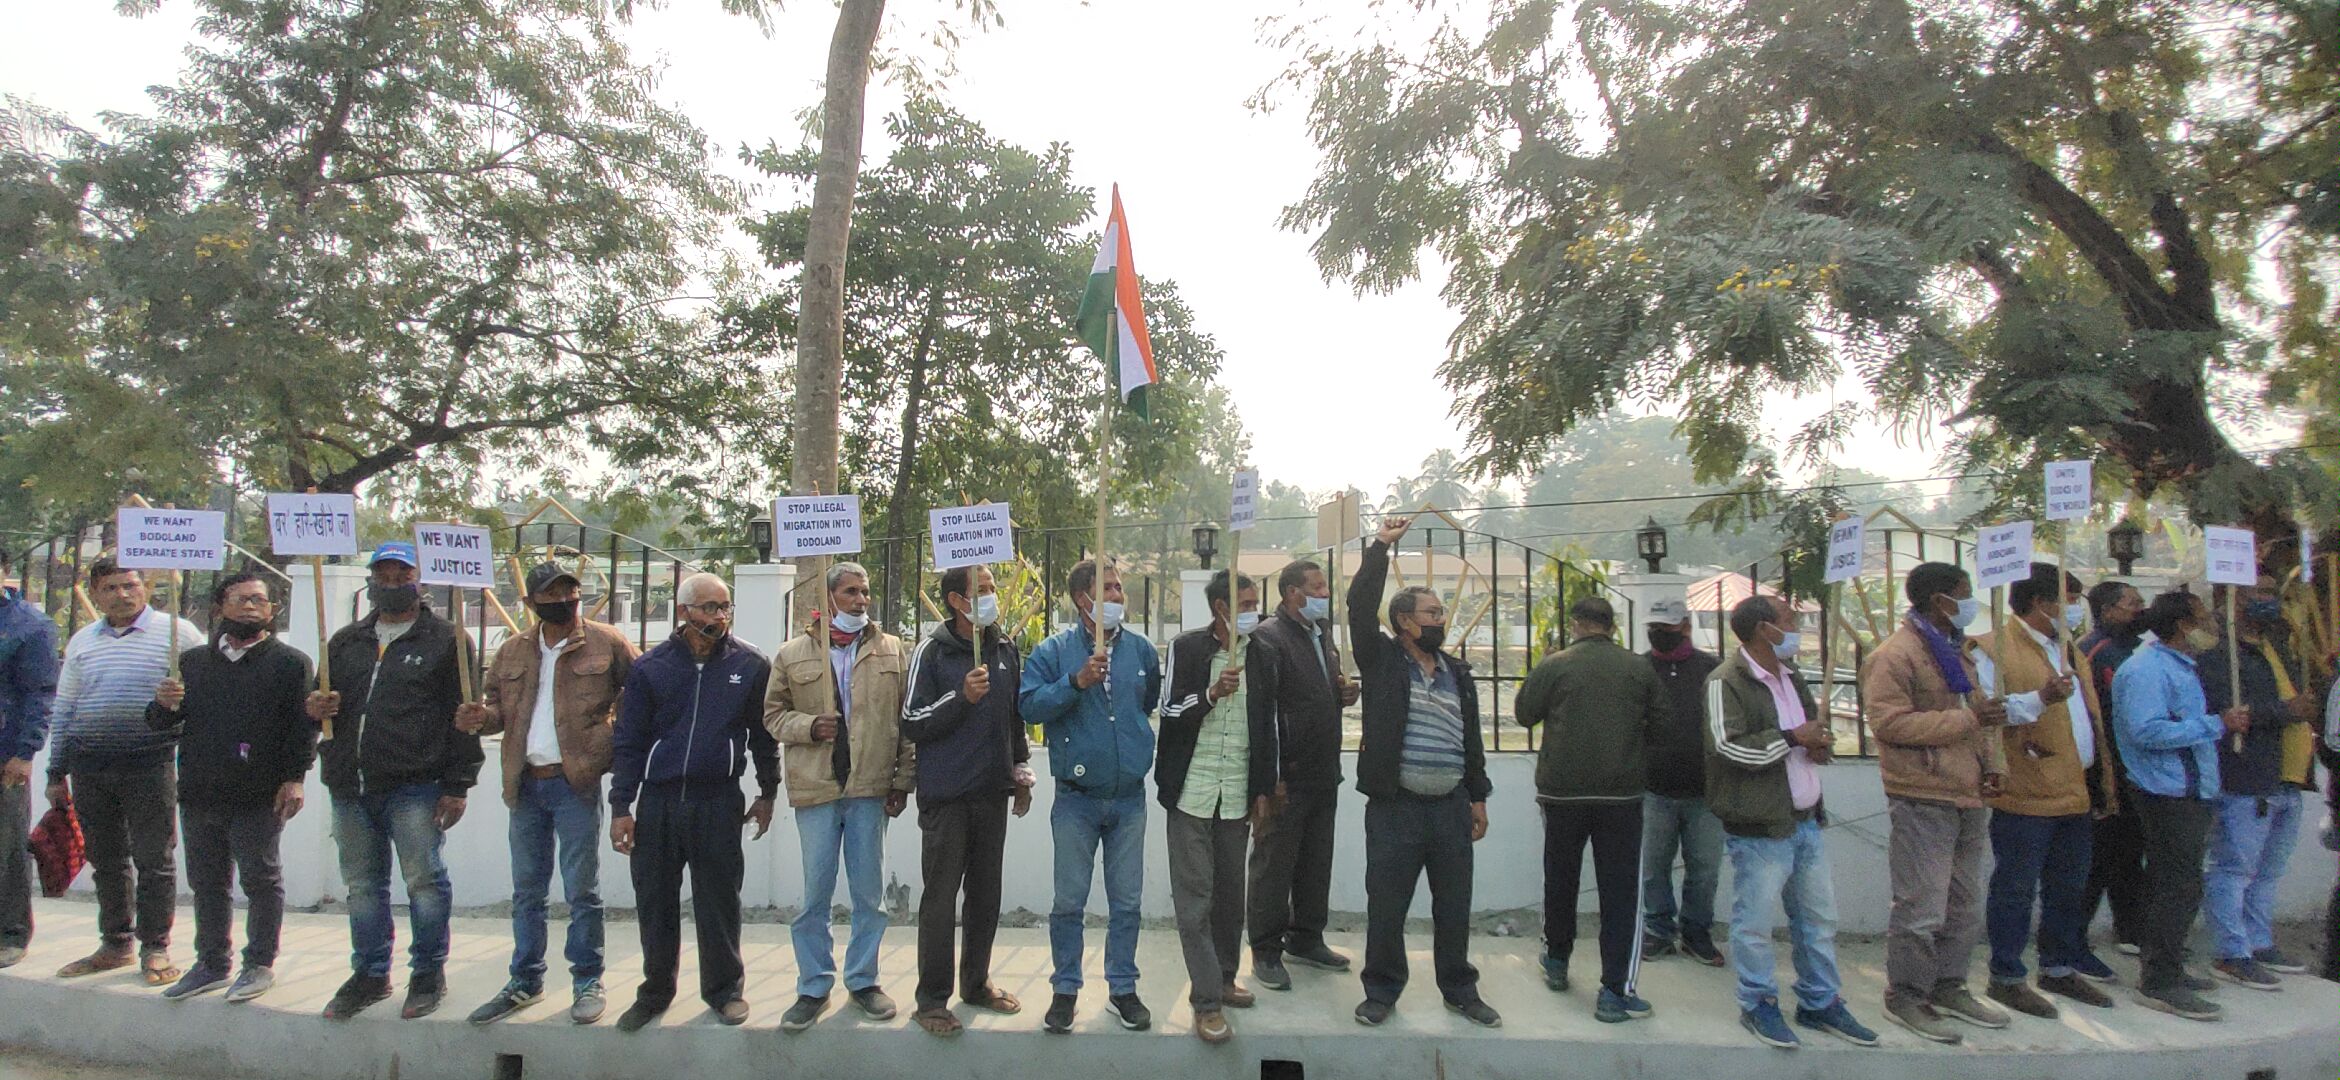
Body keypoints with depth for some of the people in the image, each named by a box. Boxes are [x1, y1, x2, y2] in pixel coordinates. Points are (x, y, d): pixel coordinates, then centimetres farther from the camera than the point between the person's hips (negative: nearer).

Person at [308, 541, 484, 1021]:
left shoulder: (445, 639, 1)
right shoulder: (345, 641, 18)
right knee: (362, 885, 13)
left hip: (414, 784, -6)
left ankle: (428, 973, 12)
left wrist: (457, 785, -10)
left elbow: (462, 717, -4)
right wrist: (316, 708, 2)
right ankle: (370, 973, 26)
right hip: (351, 786, 6)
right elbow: (325, 701, 29)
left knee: (424, 880, -2)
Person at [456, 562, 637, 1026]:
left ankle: (587, 981, 14)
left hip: (576, 782, -4)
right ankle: (525, 982, 27)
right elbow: (497, 704, 16)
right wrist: (481, 717, -5)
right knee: (526, 890, 14)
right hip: (526, 784, 5)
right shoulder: (512, 651, 10)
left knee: (581, 889, 1)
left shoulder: (605, 642, -3)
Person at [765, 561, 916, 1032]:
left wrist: (903, 779, -1)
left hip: (871, 787, 0)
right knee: (815, 892, 6)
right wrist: (808, 727, -9)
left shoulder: (891, 650, 5)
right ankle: (814, 987, 20)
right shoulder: (793, 654, 6)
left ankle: (863, 979, 24)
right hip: (815, 786, 0)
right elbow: (774, 713, 10)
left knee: (869, 892, 9)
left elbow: (906, 719, 4)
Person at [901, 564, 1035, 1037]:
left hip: (992, 793, 5)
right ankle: (932, 999, 10)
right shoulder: (933, 650, -8)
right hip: (946, 797, -5)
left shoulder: (1006, 649, 9)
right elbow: (911, 724, -9)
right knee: (940, 897, 0)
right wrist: (962, 696, -21)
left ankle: (976, 983, 27)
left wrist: (1021, 774, 19)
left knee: (985, 894, 13)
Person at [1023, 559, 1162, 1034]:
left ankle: (1122, 988, 25)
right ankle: (1065, 989, 22)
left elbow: (1156, 703, 20)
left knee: (1126, 902, 11)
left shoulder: (1141, 650, 5)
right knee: (1069, 902, 6)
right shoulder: (1055, 651, -4)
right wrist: (1076, 682, -24)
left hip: (1130, 797, 3)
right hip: (1076, 798, -2)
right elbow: (1029, 706, -15)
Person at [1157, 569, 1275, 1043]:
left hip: (1237, 795, 4)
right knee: (1195, 897, -3)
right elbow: (1170, 713, -7)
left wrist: (1263, 789, 9)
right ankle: (1208, 1000, 1)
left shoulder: (1259, 654, 6)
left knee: (1230, 893, 12)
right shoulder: (1187, 647, -4)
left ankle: (1223, 977, 27)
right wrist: (1213, 693, -23)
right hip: (1191, 791, -4)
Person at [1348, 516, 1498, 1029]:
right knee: (1385, 907, 4)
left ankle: (1460, 990, 30)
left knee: (1454, 907, 13)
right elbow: (1361, 606, -14)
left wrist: (1478, 797, 14)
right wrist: (1380, 546, -13)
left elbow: (1471, 739, 17)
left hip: (1451, 808, 4)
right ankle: (1382, 991, 21)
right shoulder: (1382, 660, -1)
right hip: (1395, 808, -4)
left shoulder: (1458, 673, 12)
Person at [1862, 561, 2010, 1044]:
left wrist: (1992, 762, 9)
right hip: (1923, 801, -9)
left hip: (1967, 797, 9)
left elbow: (1980, 711, 25)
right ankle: (1905, 996, 7)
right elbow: (1888, 722, -21)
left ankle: (1948, 986, 30)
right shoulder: (1895, 655, -13)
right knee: (1922, 908, -6)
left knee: (1965, 904, 17)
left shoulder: (1958, 651, 18)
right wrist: (1965, 719, -22)